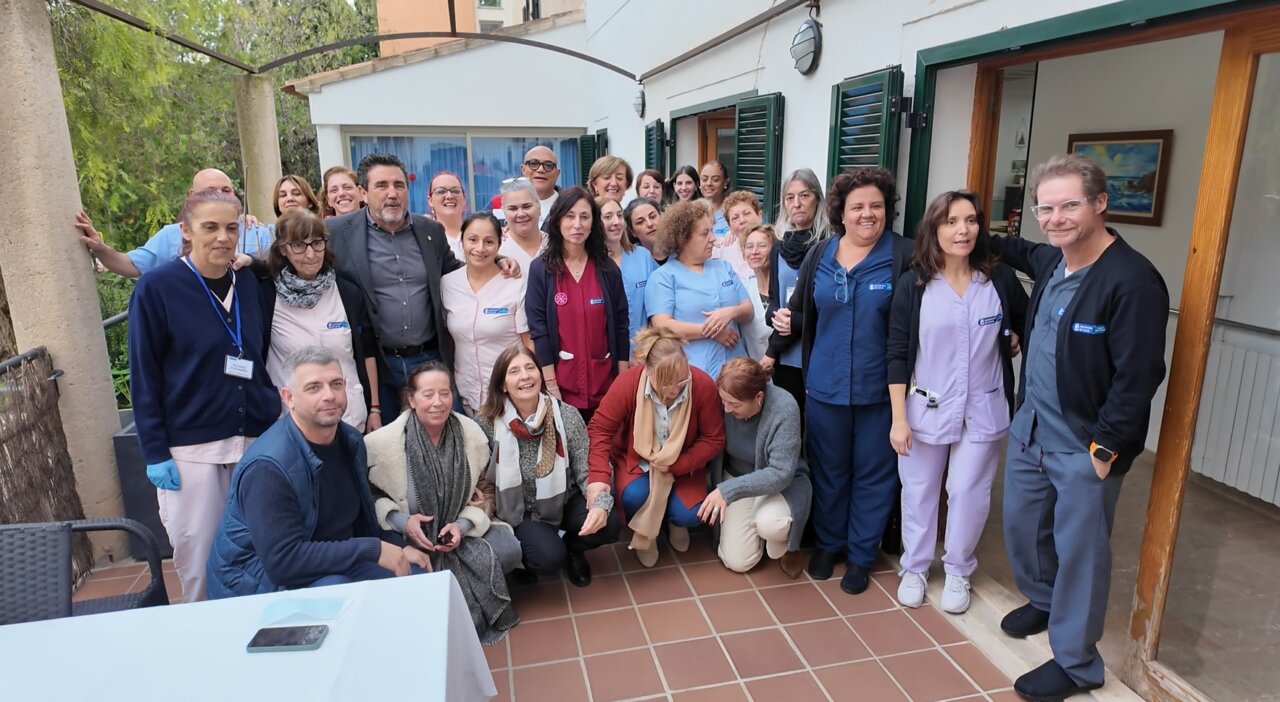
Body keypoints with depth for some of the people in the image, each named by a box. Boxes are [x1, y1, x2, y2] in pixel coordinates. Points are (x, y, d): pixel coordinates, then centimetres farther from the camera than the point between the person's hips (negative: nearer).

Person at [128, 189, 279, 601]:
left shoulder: (248, 285, 7)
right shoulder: (157, 288, -7)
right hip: (190, 447, -4)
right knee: (199, 556, 4)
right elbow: (143, 377, -6)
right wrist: (155, 452, -9)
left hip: (255, 440, 4)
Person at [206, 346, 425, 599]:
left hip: (334, 561, 7)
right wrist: (373, 550, -26)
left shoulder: (351, 440, -1)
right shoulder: (268, 466, -25)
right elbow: (282, 561, -29)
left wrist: (398, 549, -6)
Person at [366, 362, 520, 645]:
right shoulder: (382, 442, -15)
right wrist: (402, 522, -20)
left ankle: (471, 601, 8)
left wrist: (462, 525, -15)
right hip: (407, 536, -2)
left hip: (460, 529, 3)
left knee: (508, 550, -19)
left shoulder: (473, 434, -7)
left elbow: (484, 492, 3)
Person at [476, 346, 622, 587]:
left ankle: (571, 547, 12)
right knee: (550, 558, -26)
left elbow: (586, 470, -10)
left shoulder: (567, 415, -13)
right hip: (522, 512, -2)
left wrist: (600, 504, -27)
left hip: (565, 501, 2)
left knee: (609, 523, -23)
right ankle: (525, 552, 12)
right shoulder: (488, 423, -15)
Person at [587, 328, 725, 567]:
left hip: (682, 463, 1)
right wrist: (599, 476, -32)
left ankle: (673, 520, 20)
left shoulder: (703, 385, -25)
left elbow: (714, 439, -14)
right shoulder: (627, 383, -27)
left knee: (690, 514, -21)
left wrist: (677, 465, -25)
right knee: (635, 496, -30)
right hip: (635, 458, -1)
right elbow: (599, 429, -20)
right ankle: (643, 532, 8)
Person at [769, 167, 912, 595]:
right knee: (828, 469, 17)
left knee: (873, 473, 11)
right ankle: (828, 543, 37)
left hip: (880, 388, -3)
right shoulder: (819, 256, 4)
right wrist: (786, 326, -8)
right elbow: (803, 314, 13)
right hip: (825, 385, 3)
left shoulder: (904, 257, -9)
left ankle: (861, 555, 30)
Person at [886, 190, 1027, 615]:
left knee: (969, 493, 9)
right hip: (925, 408, -1)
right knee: (919, 492, 11)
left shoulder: (1001, 279, -4)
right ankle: (914, 568, 32)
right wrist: (899, 417, -11)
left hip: (983, 409, 1)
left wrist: (1015, 345, -1)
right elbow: (896, 354, -8)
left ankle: (958, 571, 32)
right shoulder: (913, 284, -8)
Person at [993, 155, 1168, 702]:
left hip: (1085, 445, -7)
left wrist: (1105, 447, -18)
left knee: (1078, 550, 5)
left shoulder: (1133, 281, -20)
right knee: (1020, 523, 20)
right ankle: (1042, 601, 46)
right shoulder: (1052, 261, 4)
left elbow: (1138, 376, -20)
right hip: (1029, 428, 8)